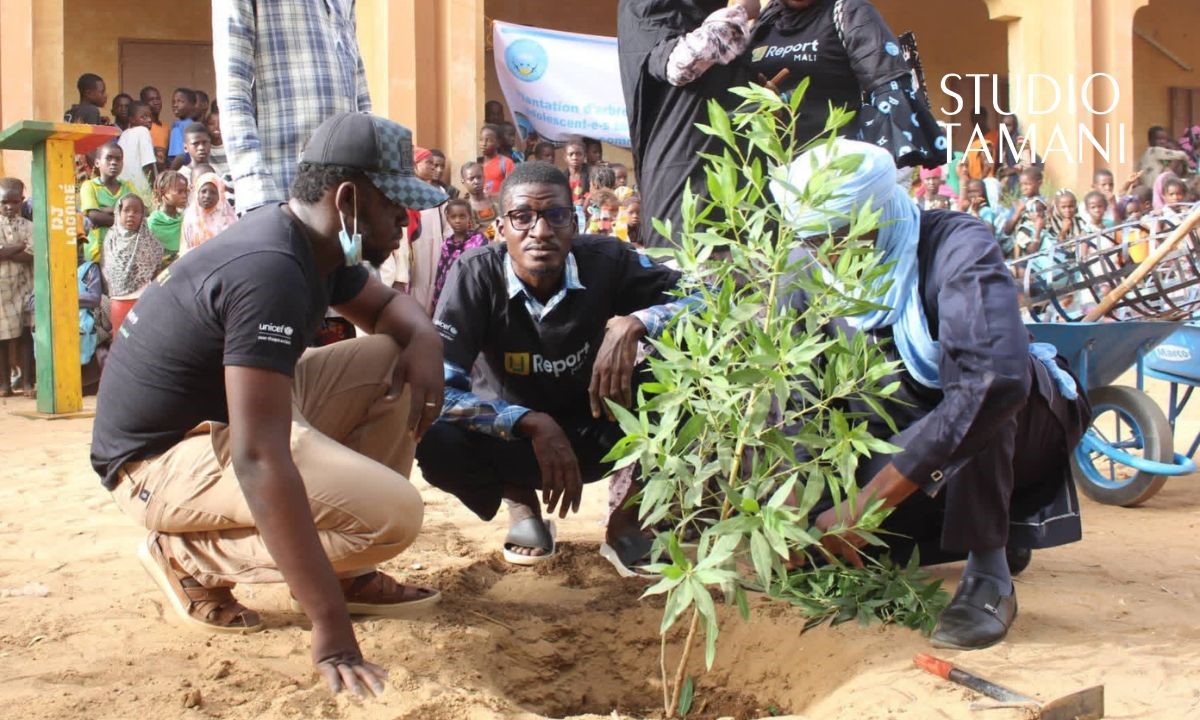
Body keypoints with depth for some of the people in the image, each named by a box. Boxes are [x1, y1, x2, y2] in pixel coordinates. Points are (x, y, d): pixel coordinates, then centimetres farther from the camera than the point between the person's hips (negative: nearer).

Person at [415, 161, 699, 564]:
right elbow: (437, 389, -27)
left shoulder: (606, 261, -18)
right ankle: (520, 500, 4)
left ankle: (630, 512, -3)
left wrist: (631, 324, -34)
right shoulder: (476, 274, -22)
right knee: (435, 441, -33)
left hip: (598, 435, 1)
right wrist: (532, 423, -39)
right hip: (512, 437, -1)